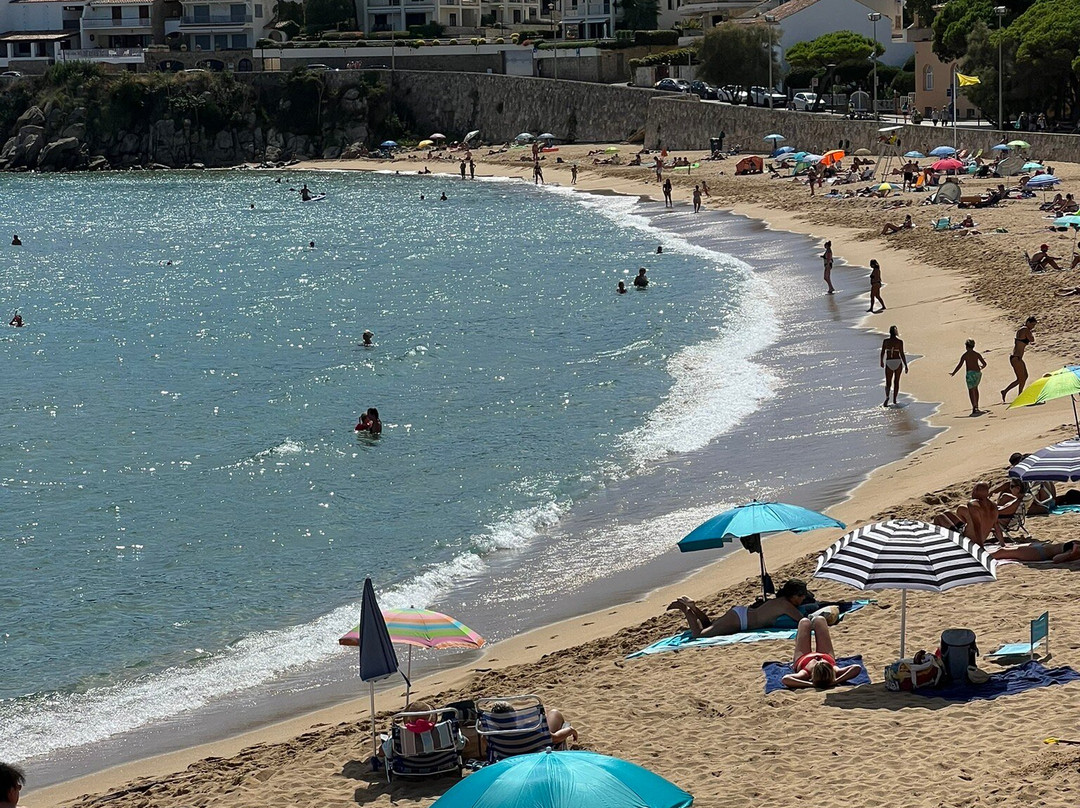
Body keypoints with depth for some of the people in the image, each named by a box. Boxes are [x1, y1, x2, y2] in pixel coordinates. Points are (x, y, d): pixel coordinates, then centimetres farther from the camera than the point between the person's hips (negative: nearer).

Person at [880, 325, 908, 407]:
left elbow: (882, 352, 3)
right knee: (896, 382, 15)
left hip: (889, 363, 0)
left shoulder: (885, 341, -3)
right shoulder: (900, 341, -7)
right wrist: (906, 366, -4)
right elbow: (902, 354, -10)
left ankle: (887, 396, -25)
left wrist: (881, 362, 20)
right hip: (898, 362, 0)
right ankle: (894, 400, 17)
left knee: (888, 382, 3)